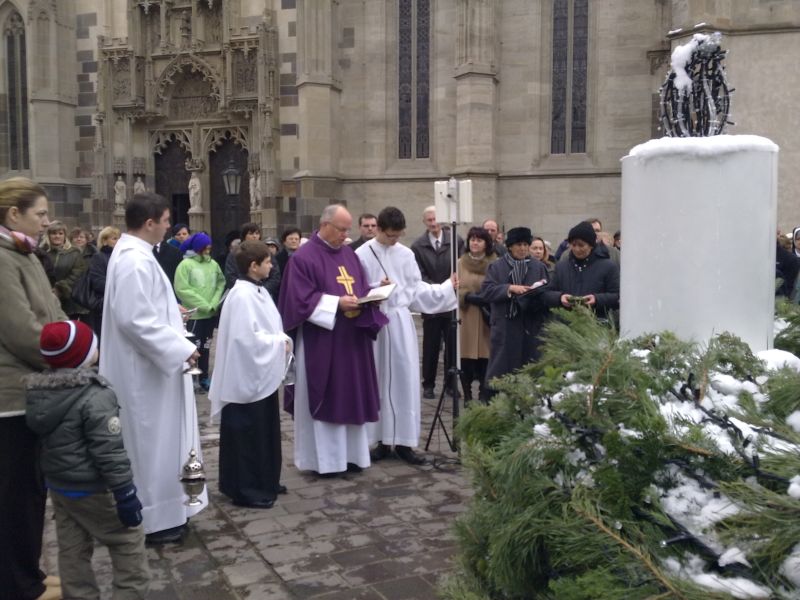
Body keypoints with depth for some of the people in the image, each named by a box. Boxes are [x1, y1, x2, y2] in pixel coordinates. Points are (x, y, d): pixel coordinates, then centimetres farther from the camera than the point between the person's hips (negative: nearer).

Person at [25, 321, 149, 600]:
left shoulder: (38, 392, 0)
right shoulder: (94, 396, -24)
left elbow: (46, 439, 12)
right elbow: (109, 452, -25)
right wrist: (125, 494, -19)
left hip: (57, 484, 8)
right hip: (92, 488, -8)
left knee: (72, 550, 16)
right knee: (128, 539, 8)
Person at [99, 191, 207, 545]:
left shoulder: (131, 253, 11)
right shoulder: (135, 260, -22)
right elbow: (135, 319, -28)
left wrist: (170, 312, 17)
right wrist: (180, 349, -22)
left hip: (147, 364, 11)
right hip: (145, 369, -11)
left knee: (154, 440, 19)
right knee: (151, 441, 0)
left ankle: (158, 509, 32)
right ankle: (152, 519, 13)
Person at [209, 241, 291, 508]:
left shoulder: (259, 291, 10)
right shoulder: (242, 296, -20)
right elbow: (247, 338, -25)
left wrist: (282, 341, -1)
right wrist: (280, 342, -15)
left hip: (262, 374, 10)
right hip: (247, 377, -10)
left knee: (265, 432, 17)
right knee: (247, 435, 2)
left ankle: (264, 482, 29)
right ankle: (245, 489, 13)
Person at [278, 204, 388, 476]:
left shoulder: (350, 254, 12)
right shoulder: (303, 258, -9)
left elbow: (361, 288, 15)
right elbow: (301, 299, -15)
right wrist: (337, 303, -21)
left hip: (351, 341, 7)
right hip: (320, 343, -7)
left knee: (351, 397, 11)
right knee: (324, 399, 1)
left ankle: (350, 454, 21)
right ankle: (323, 458, 12)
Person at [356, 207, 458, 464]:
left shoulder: (406, 254, 7)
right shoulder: (362, 255, -4)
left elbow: (416, 288, 9)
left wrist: (447, 286, 3)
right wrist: (376, 288, -21)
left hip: (402, 323, 3)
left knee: (405, 379, 2)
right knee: (379, 381, 5)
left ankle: (404, 441, 9)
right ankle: (383, 440, 15)